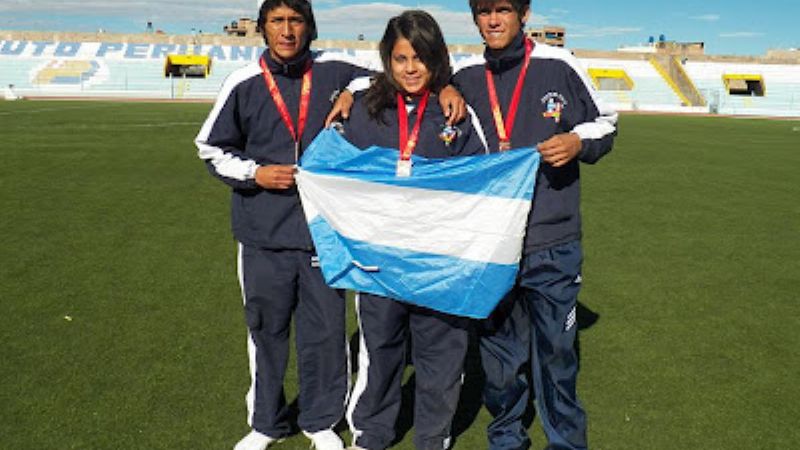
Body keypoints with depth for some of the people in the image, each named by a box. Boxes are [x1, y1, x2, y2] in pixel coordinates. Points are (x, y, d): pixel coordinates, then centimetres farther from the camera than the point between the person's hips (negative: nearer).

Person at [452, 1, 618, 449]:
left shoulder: (558, 66, -2)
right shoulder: (465, 78, 5)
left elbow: (605, 122, 8)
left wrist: (579, 142, -12)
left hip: (552, 246, -2)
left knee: (556, 351, 7)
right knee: (499, 350, 14)